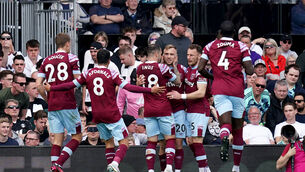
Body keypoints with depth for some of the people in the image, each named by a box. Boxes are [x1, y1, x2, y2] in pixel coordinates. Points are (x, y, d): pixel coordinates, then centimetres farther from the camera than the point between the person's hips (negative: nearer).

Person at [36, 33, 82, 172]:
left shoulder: (46, 61, 10)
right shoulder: (71, 58, -2)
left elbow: (38, 85, 5)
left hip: (52, 105, 5)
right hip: (68, 103, -5)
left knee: (57, 138, 9)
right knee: (77, 137, 4)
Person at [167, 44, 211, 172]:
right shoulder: (188, 70, 15)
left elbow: (201, 93, -22)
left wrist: (181, 96, -21)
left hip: (199, 111, -9)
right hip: (189, 112, 9)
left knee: (197, 142, -12)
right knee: (190, 142, 8)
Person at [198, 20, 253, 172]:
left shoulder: (210, 46, 9)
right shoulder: (241, 47, 3)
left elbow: (200, 68, 3)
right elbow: (250, 71, -3)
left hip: (219, 90, 0)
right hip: (237, 91, 0)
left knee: (226, 123, -11)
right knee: (238, 130, 11)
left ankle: (224, 137, -50)